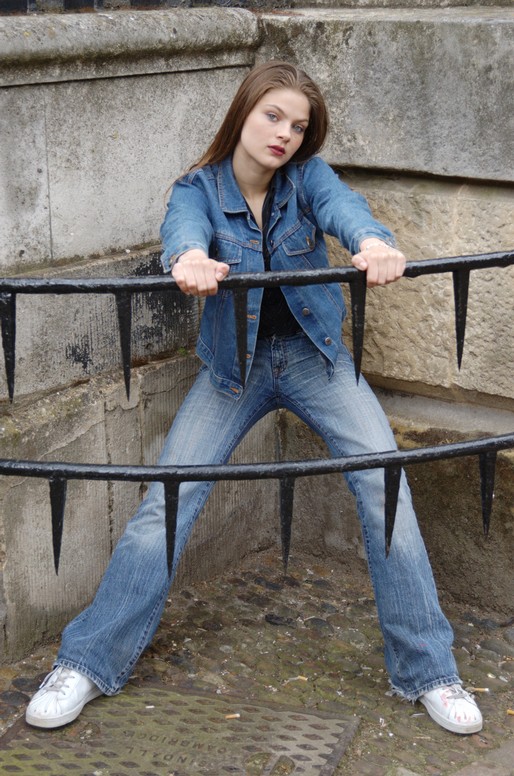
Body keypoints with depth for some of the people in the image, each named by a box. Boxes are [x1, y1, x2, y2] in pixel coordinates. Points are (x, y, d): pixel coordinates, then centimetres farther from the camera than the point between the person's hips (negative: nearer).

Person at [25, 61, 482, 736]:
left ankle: (427, 671, -3)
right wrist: (188, 259, -58)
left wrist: (373, 241, -54)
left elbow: (341, 205, -29)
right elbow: (184, 226, -32)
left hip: (314, 355, 1)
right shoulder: (199, 188, -8)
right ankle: (89, 663, 3)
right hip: (233, 364, 0)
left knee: (384, 481, -15)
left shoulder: (307, 176, -6)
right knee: (169, 497, -11)